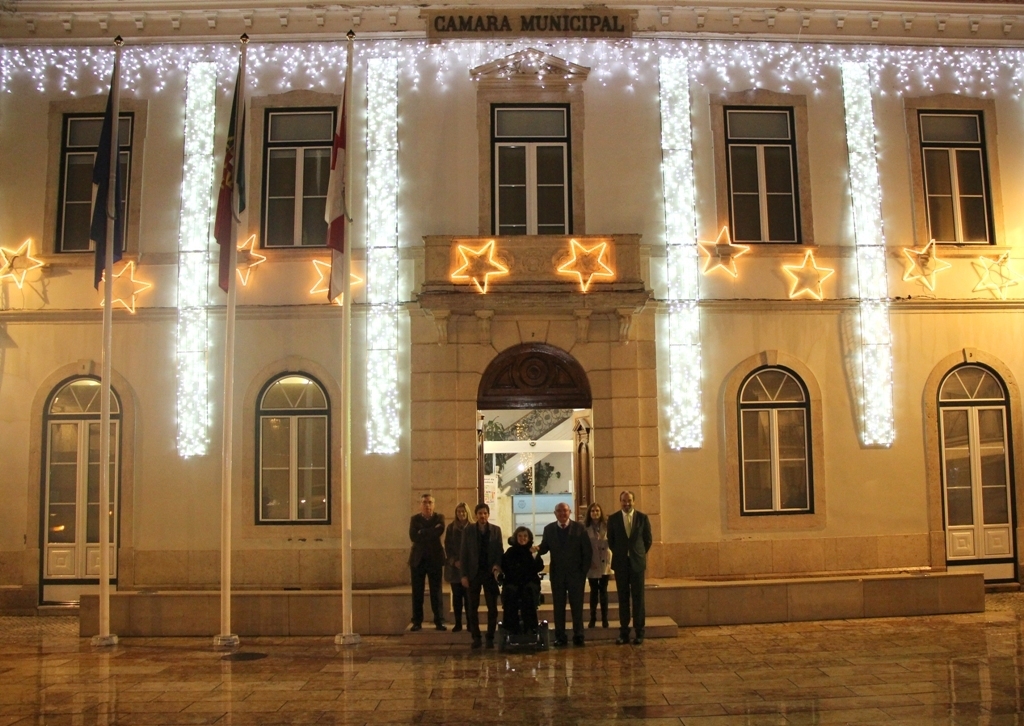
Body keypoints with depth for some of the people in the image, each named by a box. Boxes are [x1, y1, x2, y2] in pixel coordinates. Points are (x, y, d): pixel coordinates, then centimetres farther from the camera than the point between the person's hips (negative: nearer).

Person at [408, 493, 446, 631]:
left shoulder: (439, 517, 4)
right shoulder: (415, 519, 6)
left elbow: (439, 531, -16)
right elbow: (413, 536, -10)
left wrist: (422, 533, -12)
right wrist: (431, 532, -13)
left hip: (434, 559, -1)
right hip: (418, 559, 1)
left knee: (436, 592, 2)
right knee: (417, 592, 3)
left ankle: (439, 621, 6)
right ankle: (417, 622, 9)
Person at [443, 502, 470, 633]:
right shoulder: (451, 528, 8)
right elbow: (447, 547, 4)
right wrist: (454, 561, -10)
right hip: (454, 566, 1)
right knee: (456, 596, 1)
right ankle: (458, 623, 4)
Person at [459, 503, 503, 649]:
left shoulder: (496, 530, 3)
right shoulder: (468, 531, 2)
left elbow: (500, 551, 3)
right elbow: (463, 554, 1)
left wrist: (498, 565, -16)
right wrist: (464, 575, -5)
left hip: (490, 573, 0)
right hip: (473, 573, 0)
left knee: (492, 608, 2)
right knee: (472, 607, 3)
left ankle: (490, 637, 11)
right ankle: (476, 637, 12)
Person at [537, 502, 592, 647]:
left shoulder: (579, 528, -1)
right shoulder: (549, 529, 5)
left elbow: (587, 550, -1)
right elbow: (544, 548, 5)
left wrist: (584, 570, -6)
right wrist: (537, 549, -19)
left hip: (576, 573, -1)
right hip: (557, 573, 2)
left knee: (577, 606, 3)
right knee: (558, 606, 4)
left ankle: (578, 636, 10)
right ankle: (560, 637, 9)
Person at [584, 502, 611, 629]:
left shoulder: (606, 526, -2)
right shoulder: (585, 527, -4)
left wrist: (610, 561, -6)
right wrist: (588, 561, -11)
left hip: (604, 563, 0)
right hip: (592, 564, 0)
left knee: (603, 590, 5)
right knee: (594, 591, 7)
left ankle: (605, 618, 11)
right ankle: (593, 618, 15)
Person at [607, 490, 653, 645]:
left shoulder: (642, 517, 1)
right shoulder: (613, 519, 2)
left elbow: (648, 539, 8)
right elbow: (610, 540, 10)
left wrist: (640, 553, 7)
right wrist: (619, 554, 7)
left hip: (637, 562, 0)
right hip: (620, 563, 1)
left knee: (638, 597, 1)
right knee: (623, 598, 4)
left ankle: (639, 632, 6)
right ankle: (624, 632, 7)